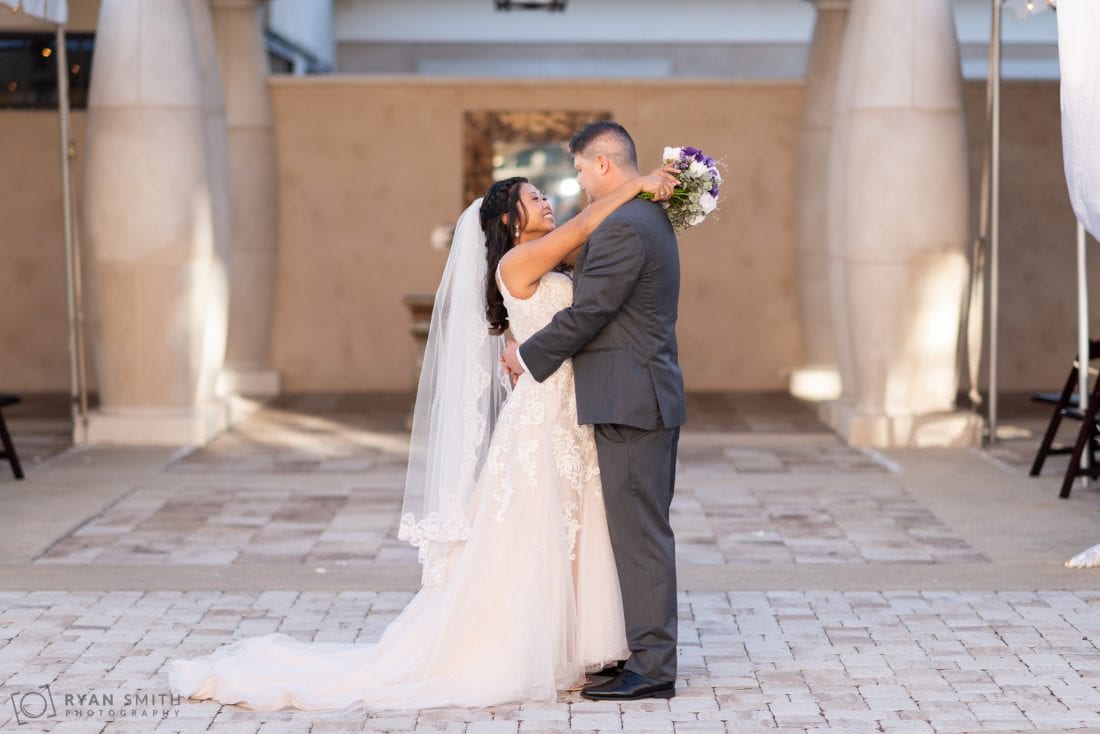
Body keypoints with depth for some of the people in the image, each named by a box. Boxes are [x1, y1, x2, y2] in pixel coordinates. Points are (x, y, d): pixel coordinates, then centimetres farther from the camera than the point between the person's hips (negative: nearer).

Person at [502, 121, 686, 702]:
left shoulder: (622, 227, -17)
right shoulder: (651, 219, 16)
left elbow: (587, 312, -18)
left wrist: (528, 356, -5)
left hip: (629, 403, -11)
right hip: (652, 398, 11)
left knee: (640, 536, -6)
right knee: (646, 533, 14)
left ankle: (652, 669, -1)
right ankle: (650, 653, 20)